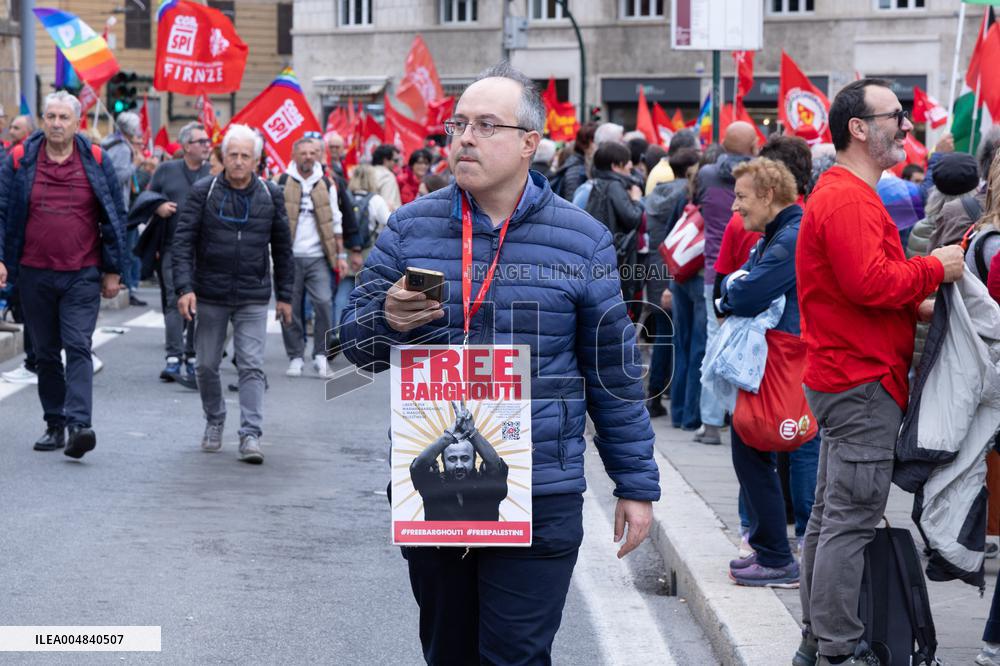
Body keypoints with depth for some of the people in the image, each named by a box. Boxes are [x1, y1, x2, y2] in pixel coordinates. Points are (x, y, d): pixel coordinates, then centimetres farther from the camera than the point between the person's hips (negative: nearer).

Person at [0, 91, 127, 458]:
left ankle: (78, 424, -20)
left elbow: (115, 217, 6)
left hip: (82, 275, -2)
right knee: (45, 353, 10)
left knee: (78, 348, -12)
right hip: (34, 274, 2)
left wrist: (112, 271, 4)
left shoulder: (96, 162, 1)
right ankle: (55, 424, 20)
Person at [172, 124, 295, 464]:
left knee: (252, 366, -8)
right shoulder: (203, 191, -3)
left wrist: (285, 295, 9)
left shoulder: (270, 195, 3)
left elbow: (282, 248, 10)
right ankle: (214, 421, 30)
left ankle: (250, 434, -8)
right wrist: (184, 287, -16)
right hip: (210, 295, 0)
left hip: (253, 298, 0)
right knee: (207, 365, 9)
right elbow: (183, 241, -5)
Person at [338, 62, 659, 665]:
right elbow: (356, 343, 8)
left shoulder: (582, 240, 1)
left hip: (539, 498, -3)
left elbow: (615, 375, 6)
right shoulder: (412, 226, 5)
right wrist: (389, 320, -15)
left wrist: (637, 484, 6)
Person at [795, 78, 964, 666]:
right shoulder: (850, 200, -18)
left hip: (844, 379, 11)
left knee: (832, 516, 15)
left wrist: (915, 306, 8)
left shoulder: (842, 193, 18)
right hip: (864, 381, -11)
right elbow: (870, 283, -27)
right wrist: (934, 269, -14)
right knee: (853, 520, -7)